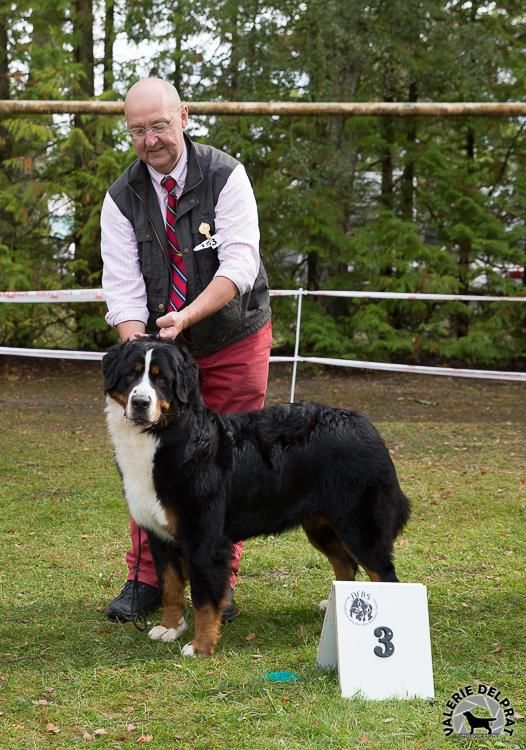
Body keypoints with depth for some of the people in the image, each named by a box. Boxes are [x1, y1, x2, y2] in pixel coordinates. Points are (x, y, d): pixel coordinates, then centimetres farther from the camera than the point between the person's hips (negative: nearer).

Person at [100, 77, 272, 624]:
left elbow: (239, 265, -22)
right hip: (159, 346, 2)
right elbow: (123, 288, -11)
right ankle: (145, 579, 9)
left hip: (236, 341, -2)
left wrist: (187, 315, -35)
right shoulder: (122, 199, -5)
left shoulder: (225, 176, -13)